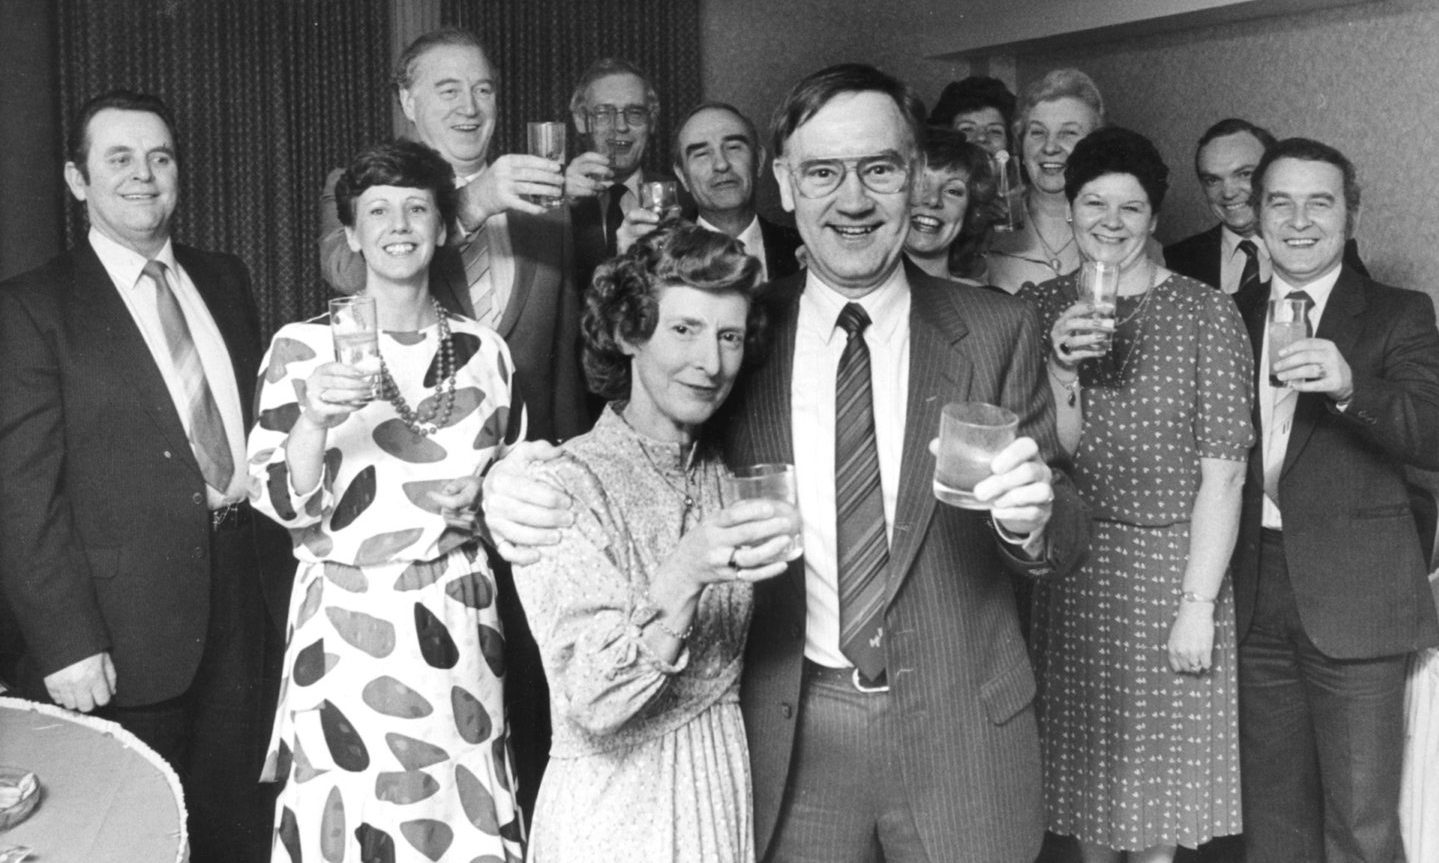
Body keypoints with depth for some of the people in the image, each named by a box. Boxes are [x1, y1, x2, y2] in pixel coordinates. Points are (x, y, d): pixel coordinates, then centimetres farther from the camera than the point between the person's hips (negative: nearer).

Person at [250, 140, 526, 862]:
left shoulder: (484, 350, 6)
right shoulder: (302, 346, -2)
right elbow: (282, 503, -7)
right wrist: (314, 419, -23)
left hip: (458, 624, 2)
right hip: (344, 626, -2)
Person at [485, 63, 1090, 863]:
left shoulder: (996, 330, -4)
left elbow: (1068, 536, -2)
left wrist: (1033, 511, -25)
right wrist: (524, 485, -17)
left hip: (959, 733, 0)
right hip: (792, 733, 1)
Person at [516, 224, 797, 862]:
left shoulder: (726, 474, 3)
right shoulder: (563, 485, -15)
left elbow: (728, 665, 9)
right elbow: (592, 703, -24)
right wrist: (684, 577, -36)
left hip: (729, 791, 5)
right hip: (614, 811, -5)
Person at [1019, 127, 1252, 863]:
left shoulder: (1206, 314, -5)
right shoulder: (1037, 308, 3)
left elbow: (1222, 471, -9)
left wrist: (1199, 604, -13)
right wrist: (1060, 367, -19)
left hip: (1170, 566, -2)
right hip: (1069, 573, 3)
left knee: (1160, 773, 6)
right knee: (1084, 758, 13)